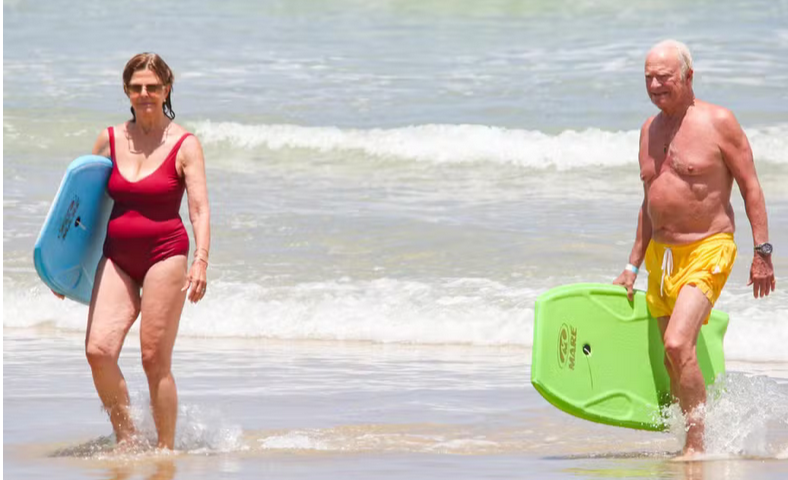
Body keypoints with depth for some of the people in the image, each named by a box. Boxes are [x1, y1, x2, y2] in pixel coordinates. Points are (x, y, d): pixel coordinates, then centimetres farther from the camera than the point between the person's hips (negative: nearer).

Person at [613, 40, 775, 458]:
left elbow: (750, 186, -6)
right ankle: (696, 441, 19)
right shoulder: (649, 130, 12)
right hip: (662, 253, 7)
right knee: (673, 362, 6)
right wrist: (633, 266, 19)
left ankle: (696, 446, -14)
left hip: (708, 251, -7)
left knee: (678, 344, -22)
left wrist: (762, 252, -11)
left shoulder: (718, 122, -7)